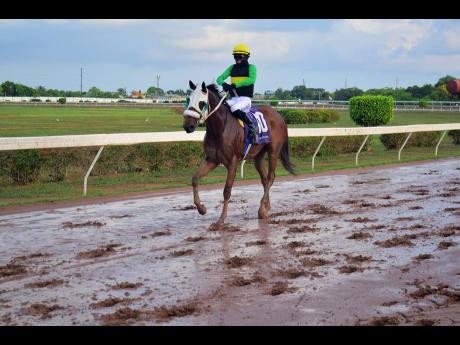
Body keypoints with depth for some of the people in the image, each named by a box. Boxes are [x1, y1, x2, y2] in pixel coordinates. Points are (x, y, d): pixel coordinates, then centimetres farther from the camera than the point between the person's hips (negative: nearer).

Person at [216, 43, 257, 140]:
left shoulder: (251, 67, 0)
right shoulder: (232, 68, 17)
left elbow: (252, 79, -20)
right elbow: (219, 79, 13)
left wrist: (236, 84, -26)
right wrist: (224, 84, -12)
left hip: (245, 98, -6)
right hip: (233, 99, 6)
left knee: (235, 109, -35)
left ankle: (251, 126, -18)